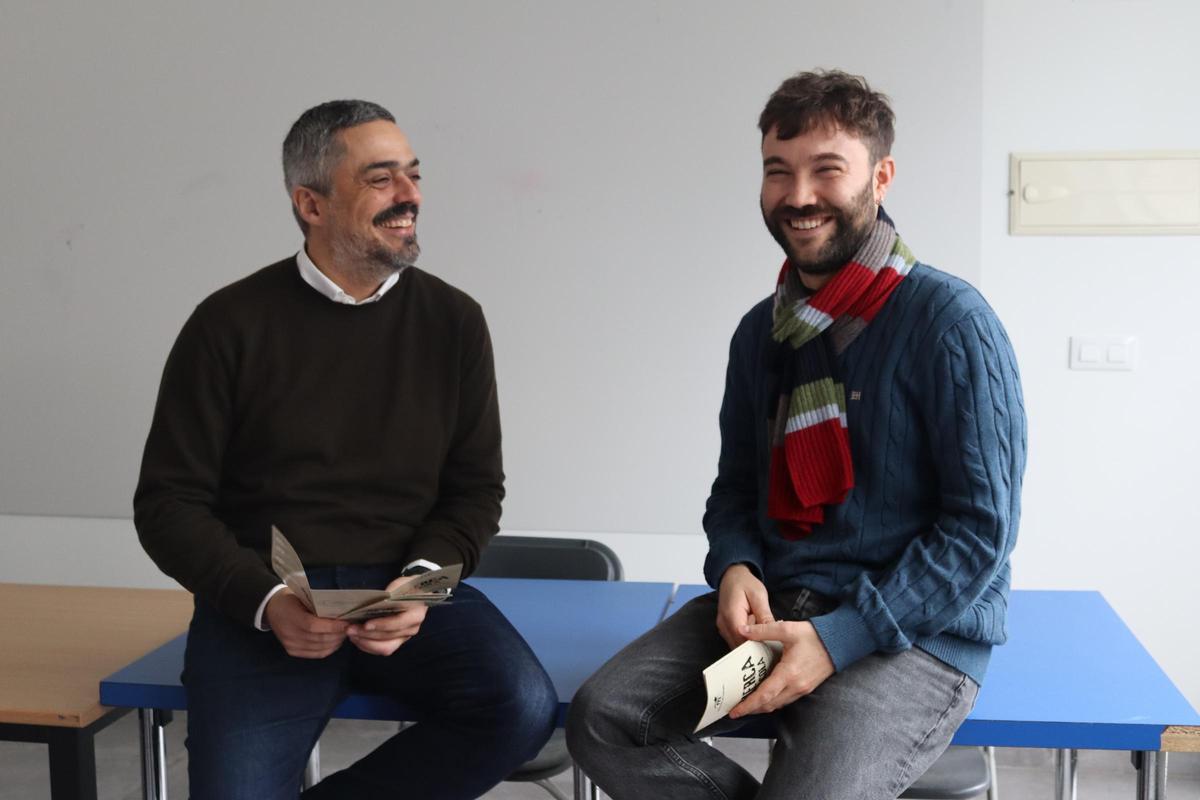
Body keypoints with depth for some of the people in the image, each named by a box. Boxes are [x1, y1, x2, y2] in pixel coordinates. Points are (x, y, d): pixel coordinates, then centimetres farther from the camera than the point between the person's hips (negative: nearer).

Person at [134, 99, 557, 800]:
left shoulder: (453, 320, 5)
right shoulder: (231, 325, -1)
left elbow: (476, 488, 9)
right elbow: (169, 503, 2)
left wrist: (422, 582, -11)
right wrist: (265, 601, -14)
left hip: (408, 590, 3)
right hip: (262, 602, -2)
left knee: (523, 707, -24)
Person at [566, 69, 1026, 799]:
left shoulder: (949, 321, -11)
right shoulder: (762, 330, 10)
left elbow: (982, 526, -12)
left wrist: (840, 638, -19)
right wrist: (736, 568, -5)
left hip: (916, 632, -5)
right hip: (770, 607, 6)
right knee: (602, 719, -15)